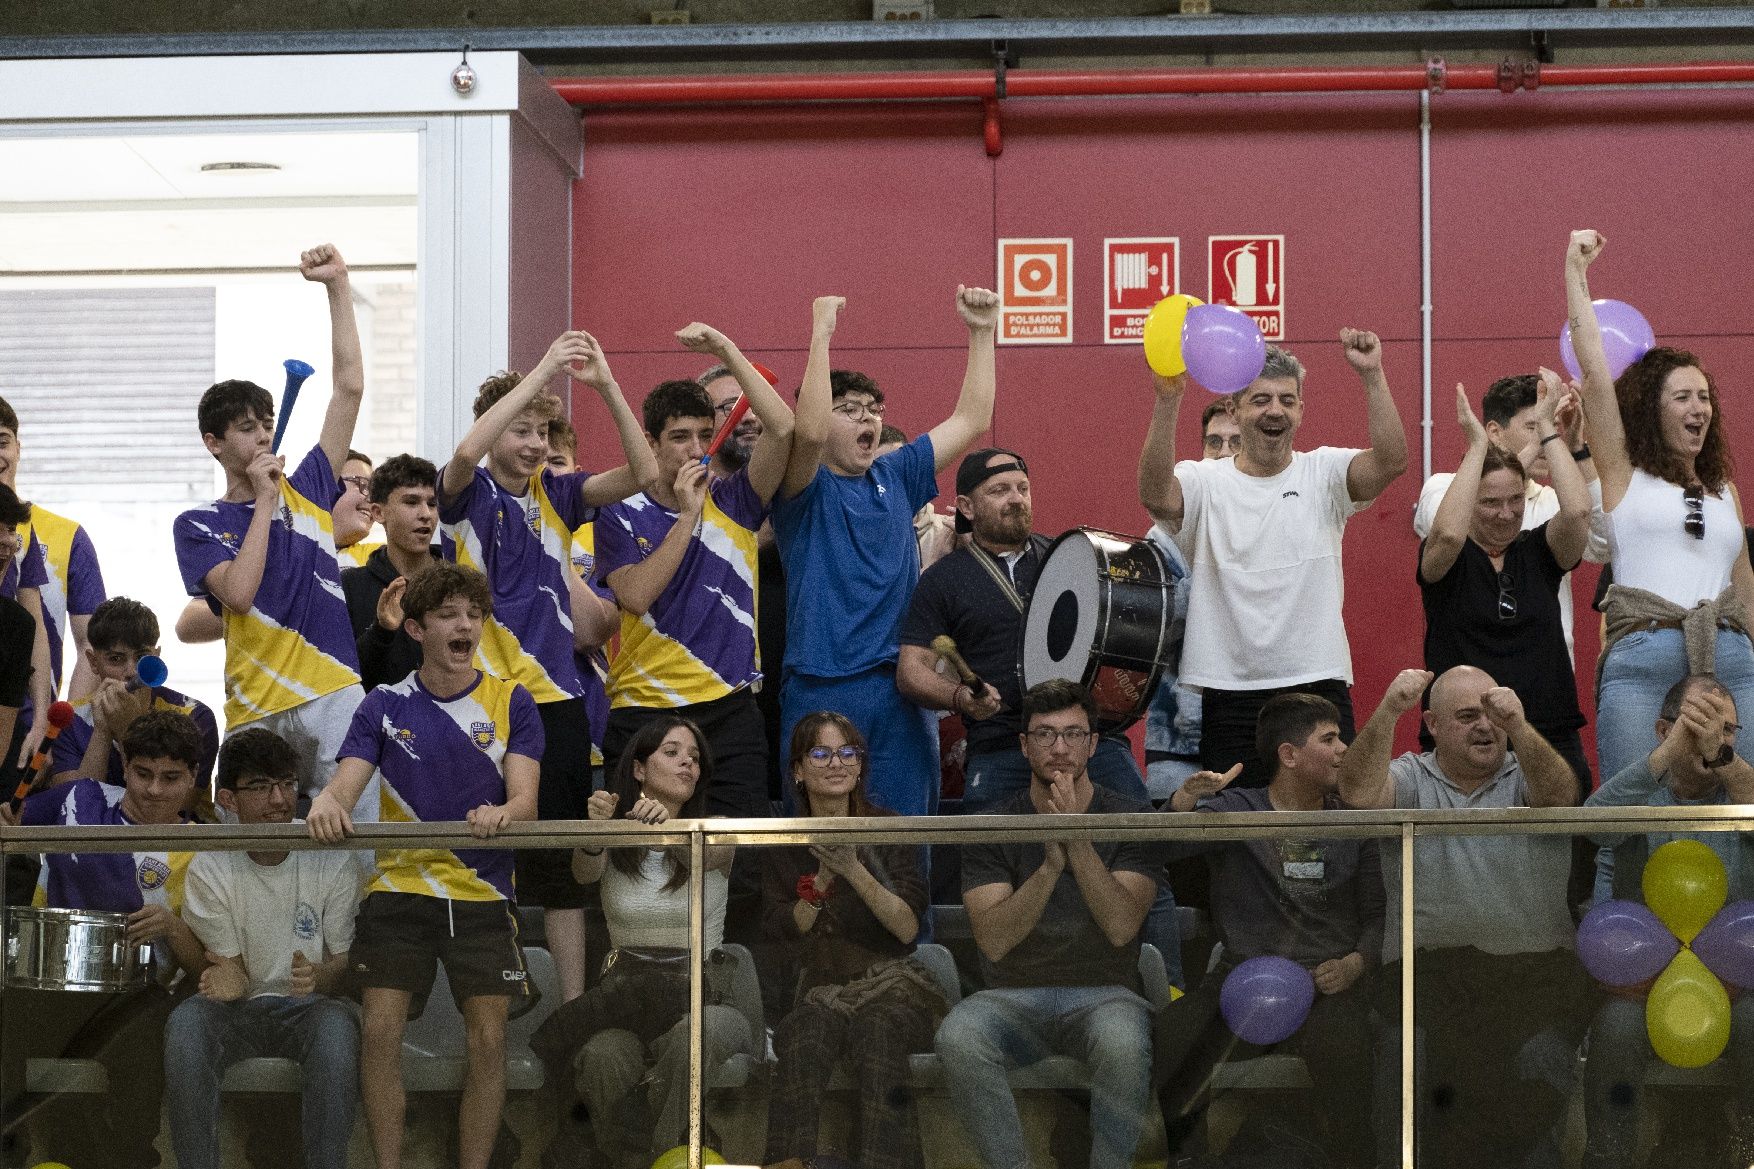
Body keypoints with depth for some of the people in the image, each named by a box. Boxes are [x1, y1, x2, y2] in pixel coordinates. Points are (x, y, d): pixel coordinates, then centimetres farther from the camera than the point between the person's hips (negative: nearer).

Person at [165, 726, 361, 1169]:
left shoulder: (332, 863, -2)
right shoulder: (208, 869, -2)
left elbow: (348, 963, 0)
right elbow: (230, 966, -4)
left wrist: (319, 977, -26)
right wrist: (226, 978, -30)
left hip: (307, 1005, 0)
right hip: (239, 1011, 0)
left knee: (337, 1025, -37)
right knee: (187, 1023, -34)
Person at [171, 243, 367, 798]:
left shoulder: (306, 491, 15)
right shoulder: (198, 525, 7)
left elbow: (350, 388, 11)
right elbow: (239, 593, -11)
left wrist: (337, 285, 8)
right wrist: (264, 501, -4)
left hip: (335, 696, 2)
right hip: (256, 712, -2)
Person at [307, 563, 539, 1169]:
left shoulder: (512, 703, 5)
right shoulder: (385, 705, 7)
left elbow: (524, 798, -4)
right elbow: (348, 781, -3)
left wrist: (501, 813, -28)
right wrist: (327, 802, -28)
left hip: (483, 896, 0)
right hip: (398, 888, 0)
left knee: (487, 1040, -5)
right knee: (380, 1032, -10)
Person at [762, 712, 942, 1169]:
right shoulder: (781, 844, 9)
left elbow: (908, 927, -7)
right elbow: (784, 934, 3)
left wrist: (854, 871, -19)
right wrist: (823, 879, -12)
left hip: (891, 980, -1)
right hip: (820, 989, 1)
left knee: (879, 1031, -37)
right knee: (806, 1039, -35)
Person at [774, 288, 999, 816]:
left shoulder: (895, 478, 17)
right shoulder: (805, 488, 0)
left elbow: (971, 421, 19)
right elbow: (808, 431, -22)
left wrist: (981, 333, 14)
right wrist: (820, 334, -20)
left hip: (902, 692, 5)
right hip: (823, 690, -5)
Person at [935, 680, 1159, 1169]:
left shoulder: (1129, 820, 1)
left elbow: (1121, 927, -13)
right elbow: (994, 940, -9)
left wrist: (1077, 841, -22)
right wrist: (1050, 866, -21)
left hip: (1103, 994, -1)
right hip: (1015, 996, 1)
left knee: (1123, 1043, -37)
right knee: (957, 1038, -33)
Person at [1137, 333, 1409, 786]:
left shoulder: (1323, 473, 6)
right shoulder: (1204, 482, 2)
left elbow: (1391, 462, -11)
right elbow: (1155, 495, -19)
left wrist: (1373, 376, -21)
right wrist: (1168, 400, -30)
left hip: (1319, 685, 1)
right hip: (1227, 693, -1)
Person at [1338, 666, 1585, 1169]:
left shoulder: (1526, 774, 13)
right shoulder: (1410, 779, 13)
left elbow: (1558, 796, -11)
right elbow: (1359, 793, -8)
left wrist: (1518, 727, -28)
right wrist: (1388, 712, -20)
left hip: (1532, 971, 0)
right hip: (1425, 970, 0)